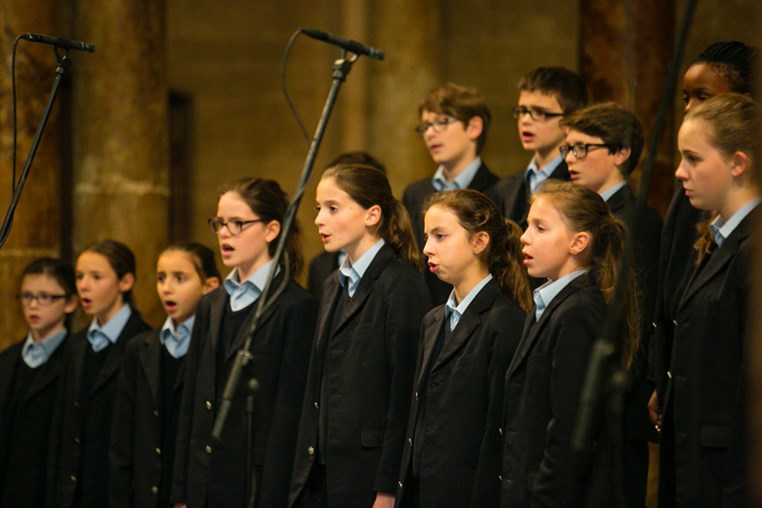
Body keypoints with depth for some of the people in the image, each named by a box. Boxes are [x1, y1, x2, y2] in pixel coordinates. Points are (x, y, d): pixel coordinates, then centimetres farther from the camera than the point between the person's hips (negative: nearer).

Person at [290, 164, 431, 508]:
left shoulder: (402, 285, -9)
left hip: (368, 476, -7)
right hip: (323, 476, 7)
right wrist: (303, 477, 13)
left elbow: (405, 395, -14)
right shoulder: (335, 287, 17)